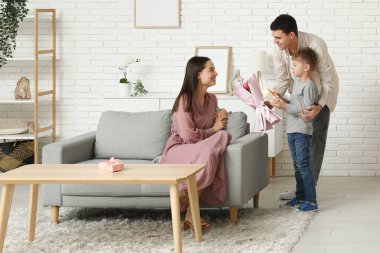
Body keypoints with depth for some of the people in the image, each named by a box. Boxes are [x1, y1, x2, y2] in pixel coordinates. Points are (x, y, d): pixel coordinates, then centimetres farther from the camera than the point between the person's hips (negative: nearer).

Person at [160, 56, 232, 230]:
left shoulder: (211, 99, 9)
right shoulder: (185, 100, -14)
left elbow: (215, 129, 22)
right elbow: (189, 136, -22)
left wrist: (221, 119, -1)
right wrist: (213, 129, -8)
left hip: (201, 149, 8)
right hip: (178, 150, -8)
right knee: (207, 152, -36)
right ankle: (190, 213, -22)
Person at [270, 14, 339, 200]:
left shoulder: (316, 45, -37)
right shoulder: (278, 49, -22)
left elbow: (328, 82, -31)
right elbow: (282, 80, -13)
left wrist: (319, 107, -46)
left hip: (321, 93, -5)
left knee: (316, 139, -10)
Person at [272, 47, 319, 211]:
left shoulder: (309, 85, -15)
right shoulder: (297, 82, 13)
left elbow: (305, 109, -21)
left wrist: (285, 107, -22)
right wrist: (282, 101, 6)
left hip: (302, 131, -10)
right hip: (292, 130, 10)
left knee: (303, 165, -11)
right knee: (297, 165, 17)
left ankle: (311, 201, -9)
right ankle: (301, 196, 27)